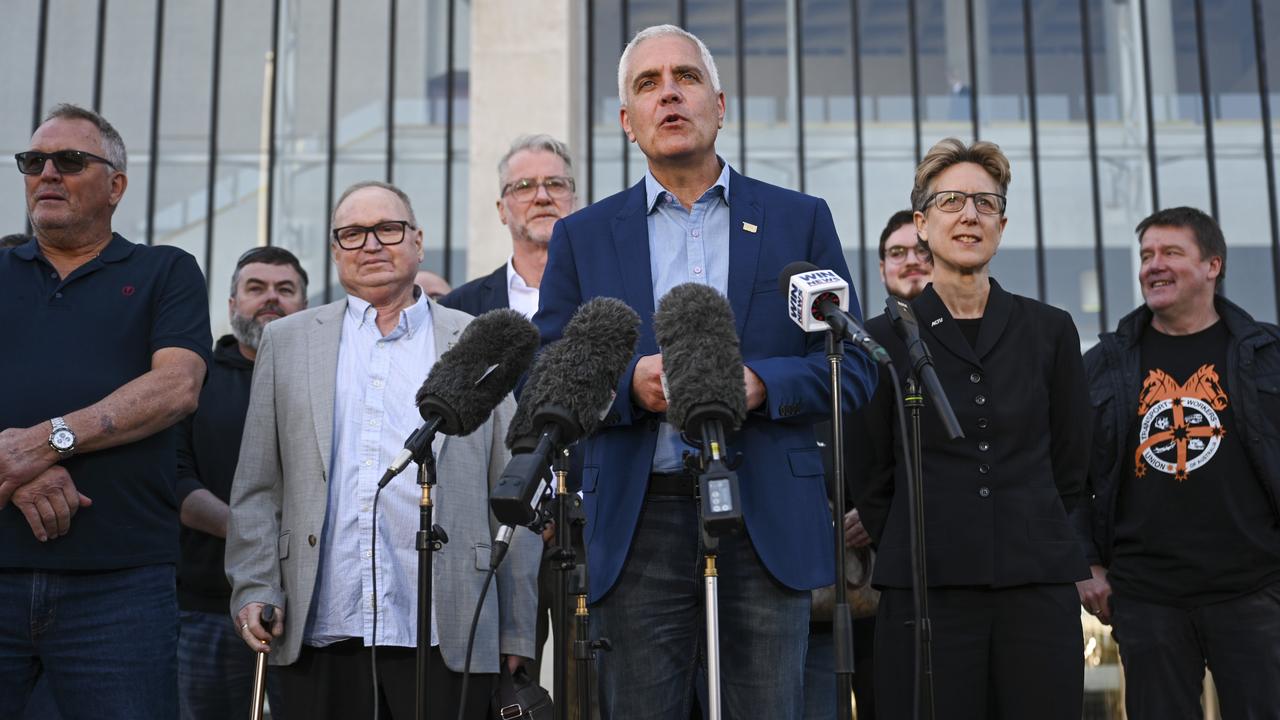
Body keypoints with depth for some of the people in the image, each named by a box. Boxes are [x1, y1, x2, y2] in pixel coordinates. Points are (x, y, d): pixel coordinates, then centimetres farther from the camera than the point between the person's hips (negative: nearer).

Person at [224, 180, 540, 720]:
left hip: (445, 638, -1)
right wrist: (253, 590, 1)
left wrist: (518, 634, 4)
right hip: (321, 634, 1)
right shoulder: (287, 342, 14)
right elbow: (256, 489, 12)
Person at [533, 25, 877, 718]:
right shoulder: (582, 236, 11)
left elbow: (853, 368, 6)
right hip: (637, 525, 1)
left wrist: (760, 383, -12)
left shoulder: (800, 220, 10)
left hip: (768, 525, 0)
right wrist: (630, 383, -12)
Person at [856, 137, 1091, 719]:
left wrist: (1028, 541, 13)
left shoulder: (1051, 331, 9)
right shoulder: (883, 338, 4)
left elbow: (1069, 465, 14)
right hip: (926, 590, -2)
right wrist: (913, 555, 6)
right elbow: (869, 478, 6)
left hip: (1037, 586, 2)